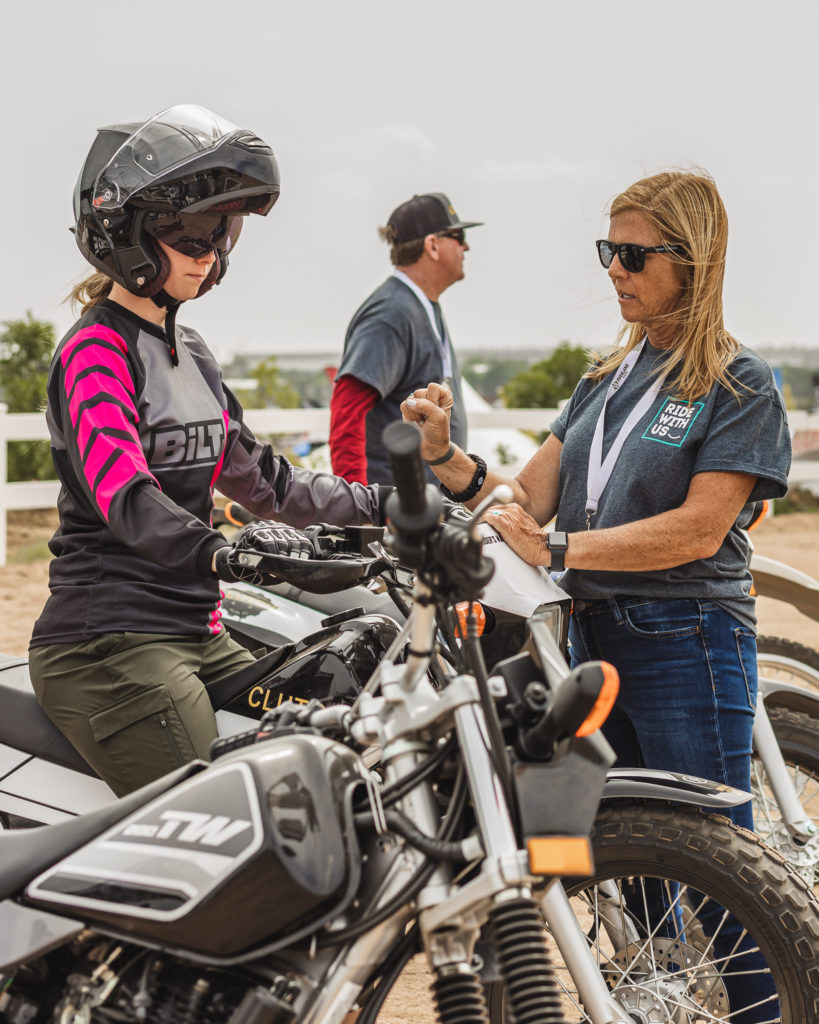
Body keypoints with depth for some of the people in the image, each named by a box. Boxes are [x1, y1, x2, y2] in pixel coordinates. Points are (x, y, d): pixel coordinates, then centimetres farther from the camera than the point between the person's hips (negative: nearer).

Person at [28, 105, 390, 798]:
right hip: (109, 642, -9)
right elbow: (123, 494, -27)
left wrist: (381, 504, 21)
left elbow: (258, 476, 25)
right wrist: (221, 550, -44)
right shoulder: (96, 351, -10)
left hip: (199, 635, 9)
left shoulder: (189, 352, 18)